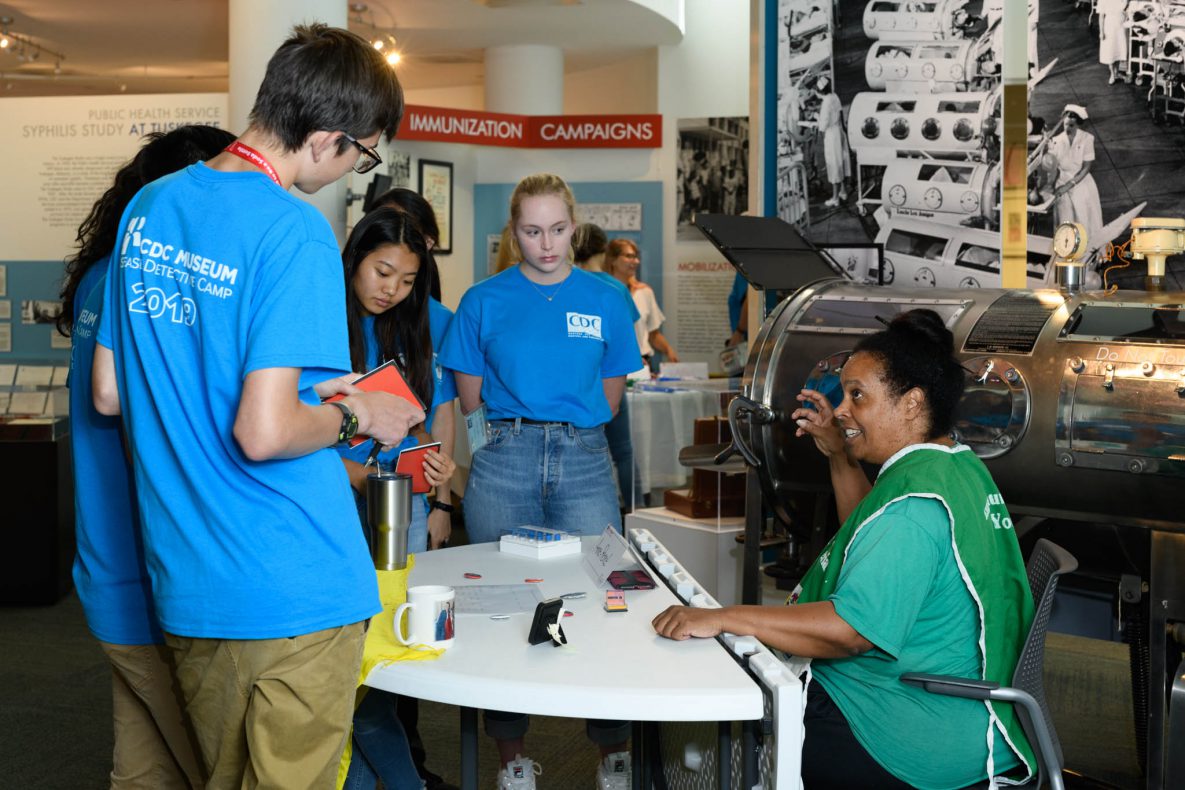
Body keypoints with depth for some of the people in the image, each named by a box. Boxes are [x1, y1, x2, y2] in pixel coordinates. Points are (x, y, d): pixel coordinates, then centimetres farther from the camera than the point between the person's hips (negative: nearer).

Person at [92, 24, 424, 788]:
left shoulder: (147, 208, 7)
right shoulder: (295, 231, -18)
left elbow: (109, 394, 12)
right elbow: (265, 434, -23)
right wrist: (355, 416, -6)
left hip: (185, 581, 7)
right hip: (295, 588, -7)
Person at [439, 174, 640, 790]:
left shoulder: (605, 300, 9)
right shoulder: (485, 301, 5)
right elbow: (472, 400, 8)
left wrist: (569, 433, 12)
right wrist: (517, 433, 9)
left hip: (584, 459, 1)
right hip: (503, 461, 0)